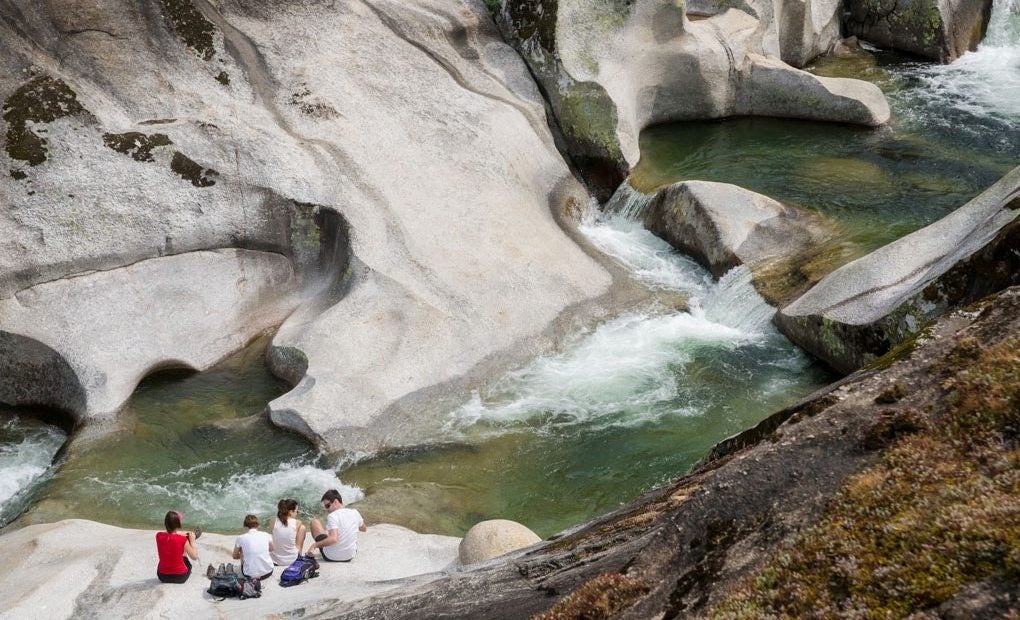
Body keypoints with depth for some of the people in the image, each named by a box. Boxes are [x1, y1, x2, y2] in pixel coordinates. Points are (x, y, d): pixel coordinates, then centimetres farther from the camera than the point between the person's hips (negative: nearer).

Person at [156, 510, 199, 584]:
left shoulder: (159, 536, -11)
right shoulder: (183, 540, -21)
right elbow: (194, 557, -7)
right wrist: (192, 540, 2)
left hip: (162, 576, 3)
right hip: (179, 577, -3)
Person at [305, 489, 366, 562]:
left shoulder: (332, 516, -19)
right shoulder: (355, 513, -1)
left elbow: (333, 539, -34)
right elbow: (364, 529, 19)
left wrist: (314, 545, -27)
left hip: (331, 557, -6)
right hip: (350, 556, 6)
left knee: (314, 522, 11)